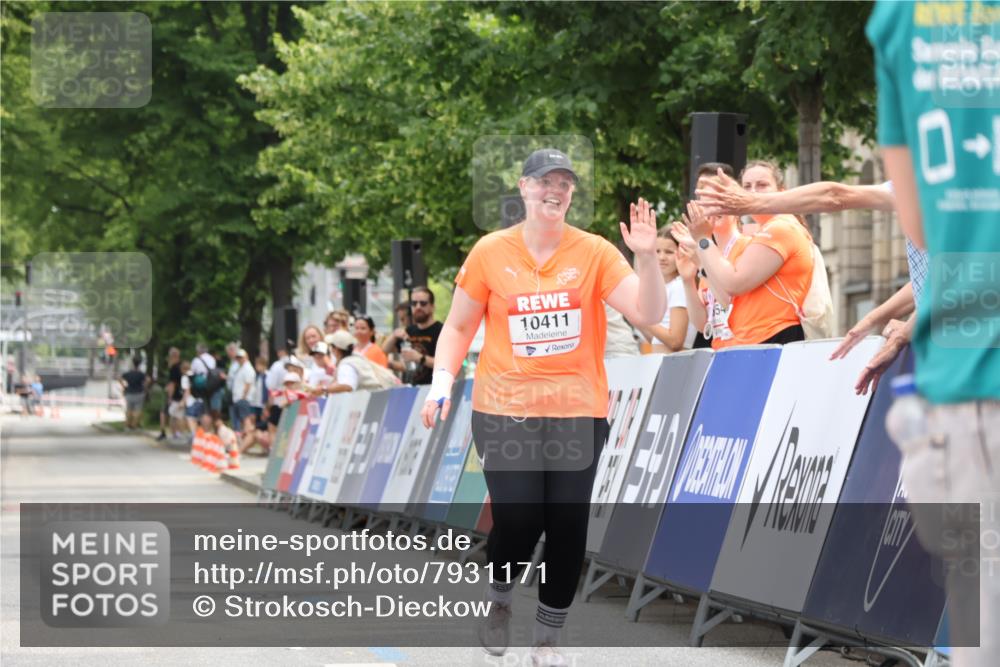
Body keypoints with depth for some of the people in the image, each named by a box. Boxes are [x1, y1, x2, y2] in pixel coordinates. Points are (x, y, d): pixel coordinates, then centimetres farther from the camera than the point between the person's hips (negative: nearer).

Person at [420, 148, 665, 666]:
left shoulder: (594, 253, 0)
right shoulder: (490, 253, 0)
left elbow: (647, 314, -7)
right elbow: (458, 327, 9)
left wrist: (646, 257, -21)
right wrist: (442, 383, -4)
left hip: (578, 413, 1)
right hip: (505, 412, -1)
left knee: (567, 529, 0)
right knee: (517, 522, -11)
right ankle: (499, 599, 21)